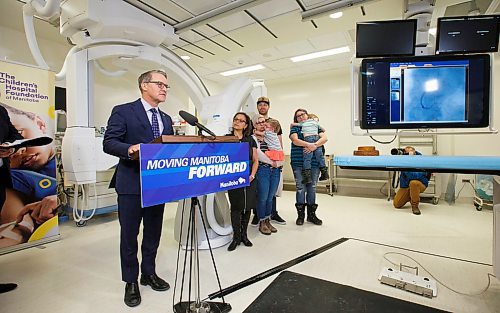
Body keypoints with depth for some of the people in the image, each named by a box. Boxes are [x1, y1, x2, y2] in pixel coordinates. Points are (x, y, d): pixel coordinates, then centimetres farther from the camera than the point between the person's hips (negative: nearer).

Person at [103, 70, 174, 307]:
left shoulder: (166, 120, 15)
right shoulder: (123, 111, -3)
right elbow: (108, 143, -10)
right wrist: (129, 149, -28)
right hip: (131, 183, -5)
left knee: (153, 232, 15)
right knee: (129, 234, 6)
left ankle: (149, 273, 33)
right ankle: (131, 281, 24)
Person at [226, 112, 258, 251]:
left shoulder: (250, 140, 10)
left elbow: (255, 160, 9)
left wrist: (252, 175, -5)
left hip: (249, 178, 3)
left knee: (247, 206, 8)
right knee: (236, 207, -1)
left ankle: (244, 235, 25)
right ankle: (236, 237, 14)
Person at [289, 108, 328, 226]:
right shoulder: (295, 128, 8)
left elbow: (324, 138, -4)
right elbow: (295, 140, -11)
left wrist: (314, 145, -20)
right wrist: (309, 144, -25)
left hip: (314, 163, 2)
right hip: (298, 163, -1)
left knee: (312, 188, 8)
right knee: (300, 188, 0)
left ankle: (311, 214, 21)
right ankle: (300, 215, 13)